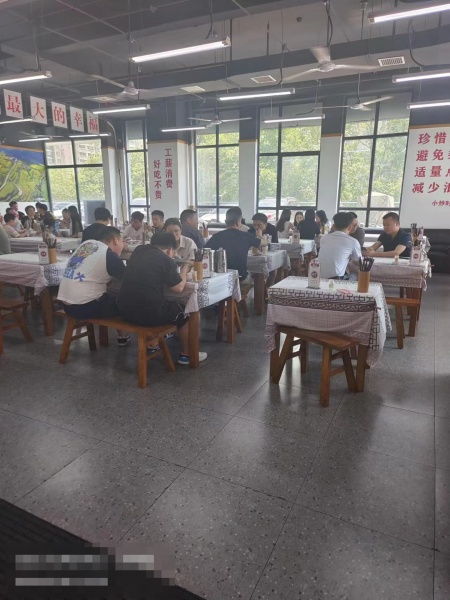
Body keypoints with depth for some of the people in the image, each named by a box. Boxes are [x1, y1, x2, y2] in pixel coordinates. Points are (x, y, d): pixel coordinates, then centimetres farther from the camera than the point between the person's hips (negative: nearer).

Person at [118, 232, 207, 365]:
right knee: (184, 311, 18)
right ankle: (186, 355, 27)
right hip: (148, 313, -7)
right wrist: (184, 270, 16)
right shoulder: (166, 260, -7)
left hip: (125, 309, 7)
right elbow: (178, 288, -1)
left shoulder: (138, 251, 11)